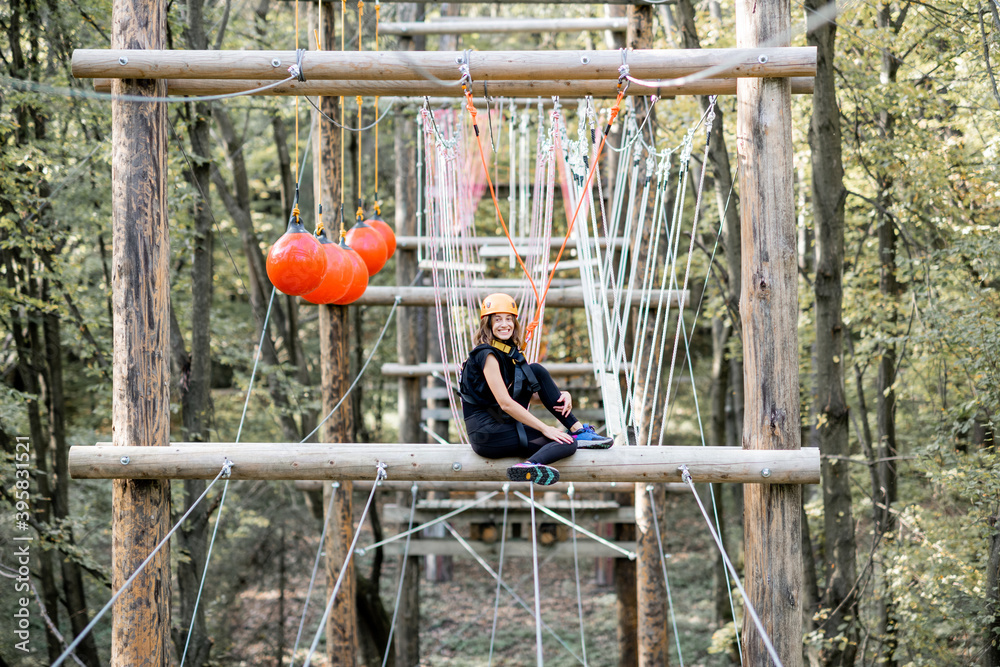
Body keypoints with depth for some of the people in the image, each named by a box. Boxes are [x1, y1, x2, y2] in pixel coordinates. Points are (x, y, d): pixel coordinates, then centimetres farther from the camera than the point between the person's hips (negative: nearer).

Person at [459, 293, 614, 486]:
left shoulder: (510, 352, 16)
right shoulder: (487, 354, -13)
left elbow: (537, 391, 16)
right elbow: (505, 403, -20)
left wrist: (563, 395, -6)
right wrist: (545, 428, -20)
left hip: (503, 424, 9)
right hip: (487, 434, -9)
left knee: (536, 371, 2)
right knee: (567, 443, -17)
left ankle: (577, 430, -5)